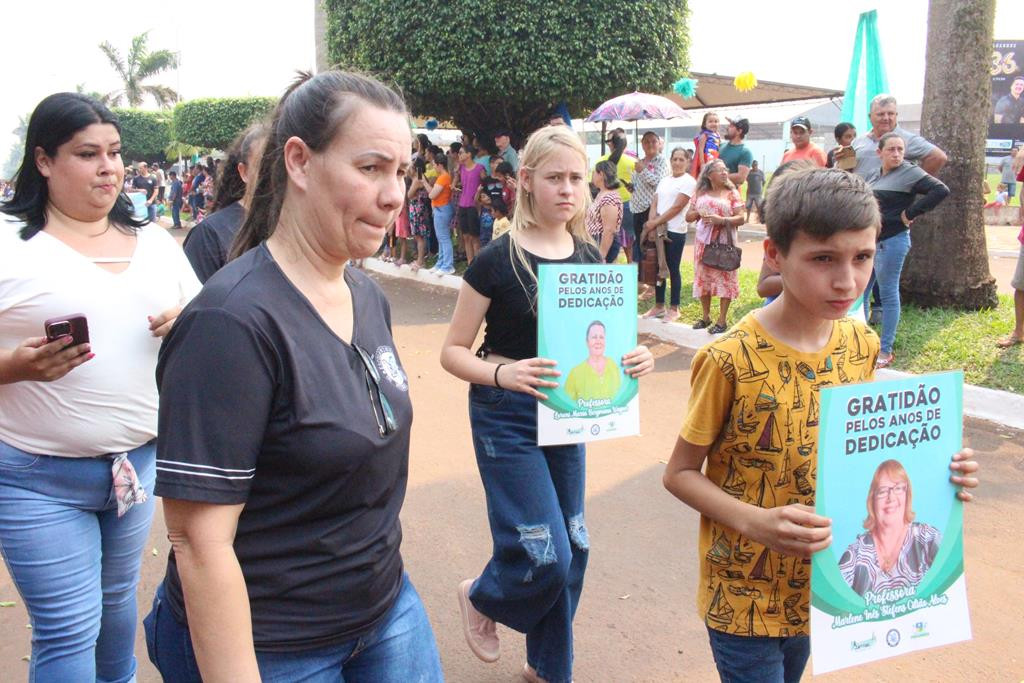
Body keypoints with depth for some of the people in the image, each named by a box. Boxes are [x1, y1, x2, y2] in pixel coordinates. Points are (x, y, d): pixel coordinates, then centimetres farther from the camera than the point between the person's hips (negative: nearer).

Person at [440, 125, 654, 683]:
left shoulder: (589, 258, 2)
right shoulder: (498, 259, -14)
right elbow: (453, 351, -11)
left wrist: (633, 358, -10)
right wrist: (502, 373, -30)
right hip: (507, 418, -5)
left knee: (572, 549, 13)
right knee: (544, 554, -7)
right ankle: (481, 597, 28)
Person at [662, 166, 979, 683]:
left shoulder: (862, 345, -3)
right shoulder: (731, 360, -22)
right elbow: (679, 473, -14)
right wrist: (756, 522, -27)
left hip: (820, 583, 6)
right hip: (744, 596, -6)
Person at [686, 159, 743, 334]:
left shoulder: (732, 193, 1)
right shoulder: (700, 193, 8)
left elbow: (741, 218, -4)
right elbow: (688, 216, 11)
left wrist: (722, 220, -19)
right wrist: (698, 213, -10)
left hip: (724, 242, -3)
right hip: (703, 241, 3)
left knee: (724, 278, -3)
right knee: (703, 278, 8)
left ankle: (722, 320, 3)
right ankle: (705, 317, 21)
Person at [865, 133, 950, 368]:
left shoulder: (910, 173, -7)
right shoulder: (874, 176, 14)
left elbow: (941, 190, -15)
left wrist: (910, 213, -15)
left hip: (892, 241, -8)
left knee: (888, 294, -2)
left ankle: (885, 351, 5)